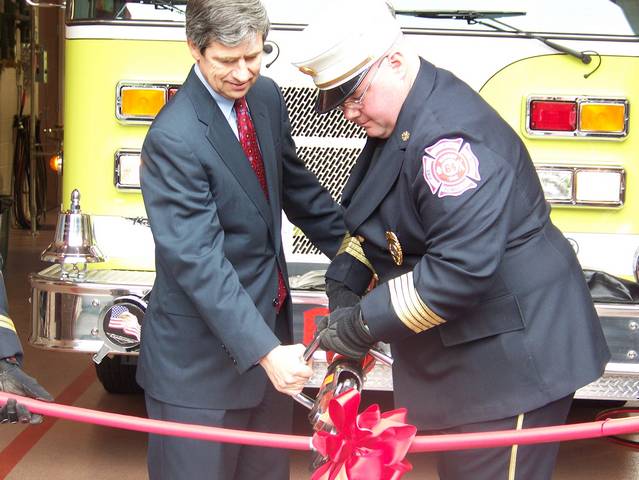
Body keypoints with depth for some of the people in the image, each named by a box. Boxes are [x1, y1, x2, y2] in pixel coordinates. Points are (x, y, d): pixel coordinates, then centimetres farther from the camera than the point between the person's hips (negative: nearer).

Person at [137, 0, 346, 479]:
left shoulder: (266, 96, 1)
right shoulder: (174, 138, -22)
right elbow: (198, 260, -26)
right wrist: (263, 350, -32)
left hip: (270, 320, 7)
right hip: (203, 356, -7)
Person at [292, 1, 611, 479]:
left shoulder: (448, 134, -27)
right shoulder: (397, 123, 6)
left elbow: (462, 266, -33)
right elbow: (372, 222, 17)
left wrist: (363, 324, -24)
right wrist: (345, 286, 0)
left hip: (511, 355, -10)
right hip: (459, 351, 10)